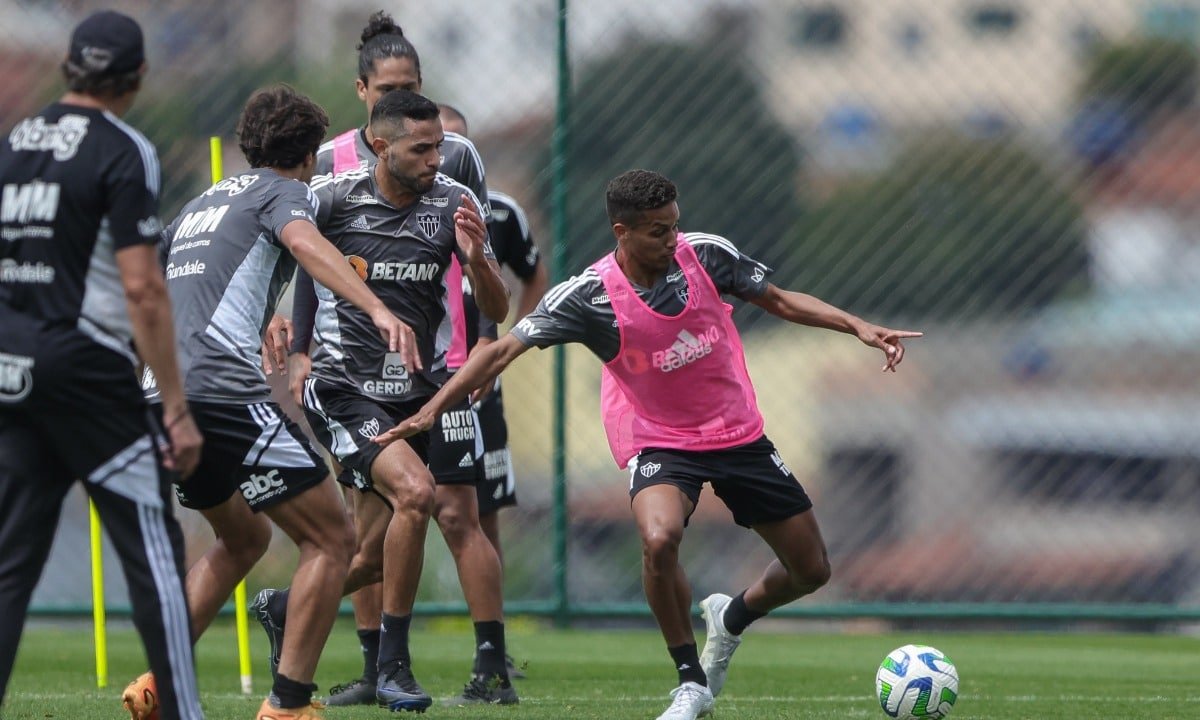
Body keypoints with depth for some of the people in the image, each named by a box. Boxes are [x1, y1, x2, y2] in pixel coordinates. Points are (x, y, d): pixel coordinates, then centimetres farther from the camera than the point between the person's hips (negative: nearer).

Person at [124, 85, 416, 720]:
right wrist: (377, 310, -34)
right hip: (225, 389, -8)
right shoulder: (284, 192, 5)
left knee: (244, 537, 27)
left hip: (160, 394, 8)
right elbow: (304, 242, -19)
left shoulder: (201, 204, 27)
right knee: (330, 541, -1)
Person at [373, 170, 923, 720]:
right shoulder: (589, 297, -21)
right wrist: (430, 410, -30)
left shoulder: (706, 254, -12)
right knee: (659, 539, -36)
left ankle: (733, 618, 41)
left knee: (811, 570, 7)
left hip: (738, 433, 4)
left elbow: (779, 301, 2)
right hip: (659, 442, -4)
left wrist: (858, 327, -7)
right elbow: (504, 349, -22)